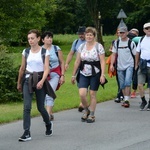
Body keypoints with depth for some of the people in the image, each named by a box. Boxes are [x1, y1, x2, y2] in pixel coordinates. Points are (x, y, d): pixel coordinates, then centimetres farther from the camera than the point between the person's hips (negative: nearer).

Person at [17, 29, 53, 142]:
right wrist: (19, 83, 20)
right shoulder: (26, 52, 6)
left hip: (40, 80, -2)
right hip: (28, 80, 2)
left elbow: (46, 69, -10)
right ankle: (27, 133, -14)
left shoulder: (45, 52, -3)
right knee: (27, 107, -12)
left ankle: (48, 124, 35)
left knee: (40, 107, 5)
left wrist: (42, 81, -25)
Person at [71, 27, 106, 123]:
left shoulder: (99, 46, -3)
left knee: (92, 94, 2)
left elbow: (102, 62, -7)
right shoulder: (82, 47, 8)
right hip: (83, 74, 3)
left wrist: (102, 75, -16)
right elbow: (77, 62, 11)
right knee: (82, 94, -10)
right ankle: (86, 110, 17)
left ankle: (92, 115, 15)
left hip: (95, 74, -3)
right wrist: (73, 75, 11)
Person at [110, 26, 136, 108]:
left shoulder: (131, 43, -2)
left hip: (129, 65, -4)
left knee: (127, 82, -20)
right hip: (120, 66, 4)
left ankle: (126, 100, -19)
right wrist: (111, 64, 1)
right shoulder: (116, 43, 7)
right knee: (122, 85, 7)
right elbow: (114, 54, 11)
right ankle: (125, 99, 20)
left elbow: (135, 54, 2)